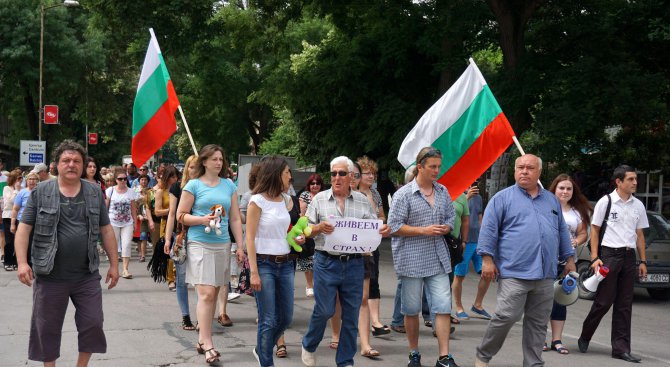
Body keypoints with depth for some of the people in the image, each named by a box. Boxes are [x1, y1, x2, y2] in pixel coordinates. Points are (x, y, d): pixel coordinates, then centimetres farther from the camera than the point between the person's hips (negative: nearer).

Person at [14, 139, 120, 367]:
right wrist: (22, 262, -14)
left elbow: (106, 230, 9)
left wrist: (114, 264, 7)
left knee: (93, 324, 4)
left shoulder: (95, 193, 6)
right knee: (47, 328, 7)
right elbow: (24, 229, -3)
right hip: (50, 276, -2)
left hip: (87, 275, 2)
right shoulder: (40, 193, -2)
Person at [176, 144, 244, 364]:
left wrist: (240, 246, 7)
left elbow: (235, 218, 12)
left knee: (213, 294, 9)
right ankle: (207, 345, -11)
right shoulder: (194, 185, -1)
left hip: (223, 245, 5)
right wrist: (202, 219, -18)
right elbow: (181, 215, -1)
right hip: (200, 245, -5)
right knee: (206, 294, -12)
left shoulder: (229, 186, 10)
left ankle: (202, 339, 19)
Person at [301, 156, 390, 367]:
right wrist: (319, 228, -18)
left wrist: (384, 231, -12)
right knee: (324, 310, -1)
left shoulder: (362, 201, 8)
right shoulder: (320, 199, 2)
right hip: (326, 262, -2)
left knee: (351, 314, 6)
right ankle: (309, 346, 26)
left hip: (353, 264, 2)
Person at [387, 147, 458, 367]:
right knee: (411, 309, 6)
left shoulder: (442, 192, 9)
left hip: (438, 259, 4)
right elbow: (394, 226, -9)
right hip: (411, 259, -4)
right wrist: (423, 230, -15)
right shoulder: (404, 194, -7)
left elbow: (450, 218, 18)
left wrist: (445, 228, -5)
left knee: (443, 306, -4)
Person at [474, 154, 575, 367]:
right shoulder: (503, 198, 2)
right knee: (506, 317, -12)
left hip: (545, 275, 5)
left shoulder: (551, 200, 18)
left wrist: (569, 259, 20)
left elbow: (562, 232, 24)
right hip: (514, 272, -5)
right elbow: (488, 229, -3)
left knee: (538, 324, 7)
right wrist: (487, 259, -10)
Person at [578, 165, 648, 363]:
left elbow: (639, 234, 16)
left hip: (629, 256, 5)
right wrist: (595, 258, -9)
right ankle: (584, 338, 16)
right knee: (603, 301, -3)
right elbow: (594, 230, -2)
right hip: (609, 254, -5)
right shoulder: (606, 202, -4)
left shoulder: (638, 205, 11)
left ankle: (621, 347, 8)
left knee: (625, 305, 5)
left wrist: (643, 261, 10)